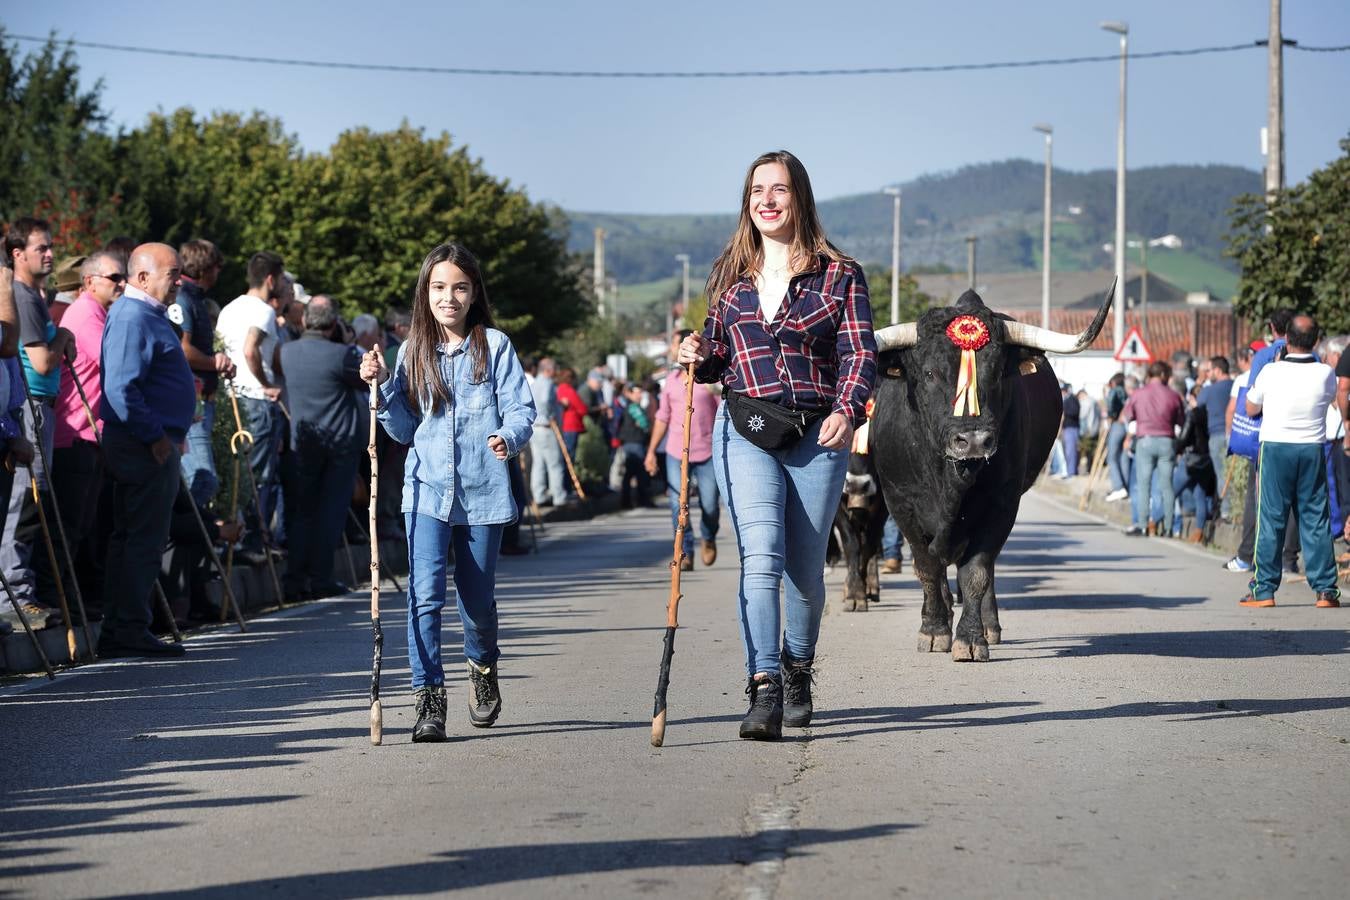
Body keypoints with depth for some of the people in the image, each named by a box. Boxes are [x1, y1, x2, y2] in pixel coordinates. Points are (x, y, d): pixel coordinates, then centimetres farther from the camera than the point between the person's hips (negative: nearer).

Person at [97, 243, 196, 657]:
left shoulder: (148, 314, 18)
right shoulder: (133, 318, -16)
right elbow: (122, 389, -25)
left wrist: (166, 434, 21)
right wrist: (156, 436, -21)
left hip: (148, 444, 11)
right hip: (147, 446, -11)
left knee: (130, 537, 12)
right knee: (145, 540, -7)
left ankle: (118, 631, 16)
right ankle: (131, 630, -4)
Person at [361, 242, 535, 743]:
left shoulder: (494, 346, 1)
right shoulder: (413, 351, 9)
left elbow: (520, 410, -4)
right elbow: (405, 430, 11)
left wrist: (508, 437, -25)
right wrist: (382, 386, -3)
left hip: (483, 491, -1)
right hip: (427, 489, 1)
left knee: (477, 597, 10)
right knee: (426, 593, -13)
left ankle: (483, 665, 40)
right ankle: (428, 700, -12)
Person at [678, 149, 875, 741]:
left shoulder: (839, 276, 2)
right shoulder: (730, 276, 12)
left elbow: (861, 355, -5)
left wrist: (846, 410, -23)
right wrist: (698, 358, -3)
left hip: (818, 436, -1)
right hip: (745, 432, 1)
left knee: (805, 570, 8)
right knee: (762, 556, -18)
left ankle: (797, 673, 34)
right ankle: (763, 690, -23)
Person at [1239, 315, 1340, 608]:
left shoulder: (1271, 372, -11)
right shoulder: (1326, 374, -6)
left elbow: (1251, 409, 5)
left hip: (1275, 448, -2)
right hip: (1312, 451, 2)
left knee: (1271, 519, 3)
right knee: (1315, 520, 6)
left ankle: (1264, 589, 4)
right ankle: (1325, 590, 5)